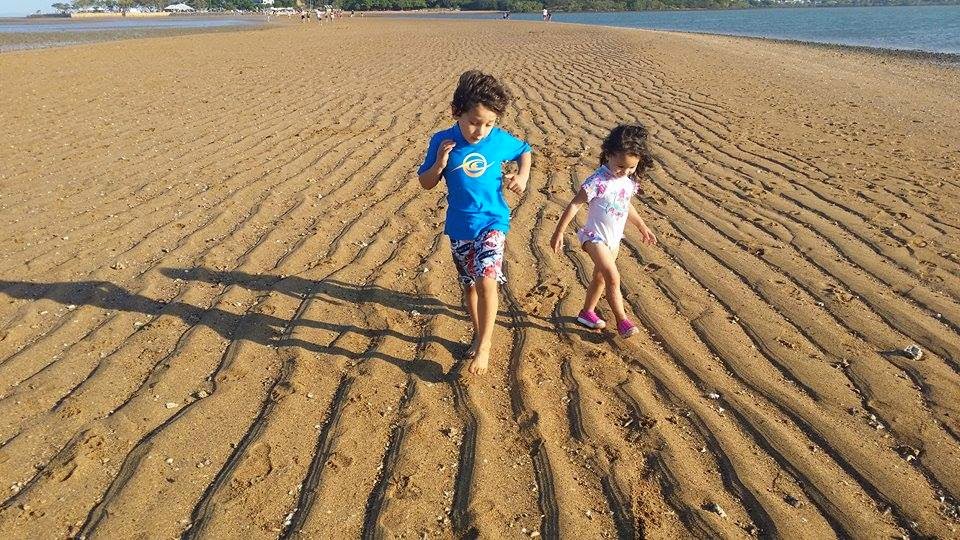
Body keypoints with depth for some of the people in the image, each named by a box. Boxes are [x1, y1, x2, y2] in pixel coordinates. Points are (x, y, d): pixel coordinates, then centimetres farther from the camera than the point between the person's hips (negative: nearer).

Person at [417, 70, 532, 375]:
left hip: (492, 222, -2)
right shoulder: (442, 142, -10)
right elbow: (425, 184, -2)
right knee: (469, 285, 15)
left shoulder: (500, 140, -9)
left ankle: (485, 345, -3)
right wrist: (440, 164, -21)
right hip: (459, 227, 2)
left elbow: (524, 150, 12)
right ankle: (478, 333, 37)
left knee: (486, 281, -18)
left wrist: (523, 176, -6)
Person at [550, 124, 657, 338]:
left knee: (600, 277, 18)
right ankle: (621, 319, -2)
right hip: (595, 237, -8)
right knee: (613, 277, -14)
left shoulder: (629, 181, 0)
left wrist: (643, 228, 27)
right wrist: (558, 233, -21)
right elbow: (574, 205, -21)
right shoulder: (598, 181, -24)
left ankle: (587, 312, 34)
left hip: (614, 238, 8)